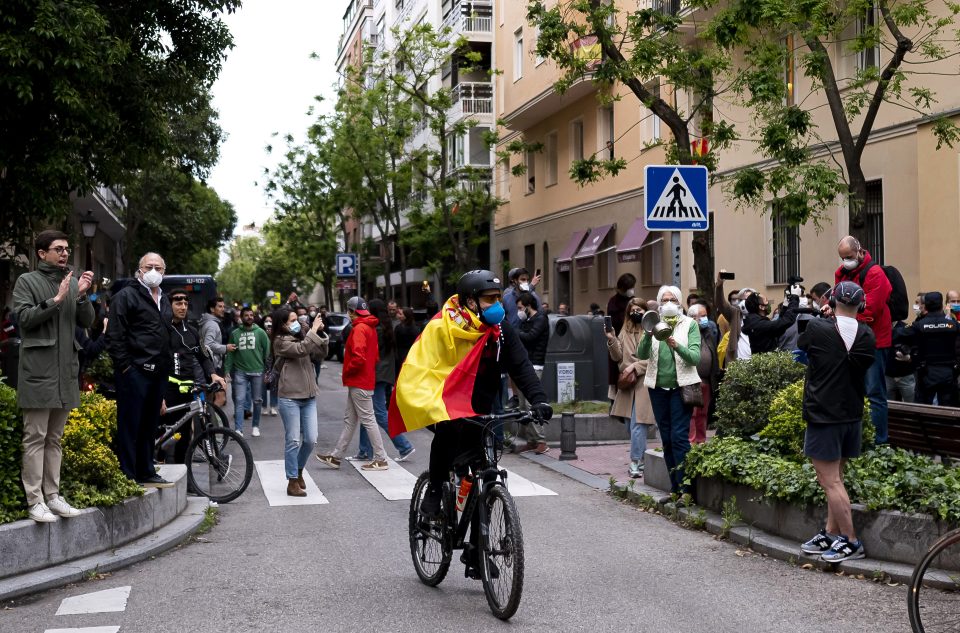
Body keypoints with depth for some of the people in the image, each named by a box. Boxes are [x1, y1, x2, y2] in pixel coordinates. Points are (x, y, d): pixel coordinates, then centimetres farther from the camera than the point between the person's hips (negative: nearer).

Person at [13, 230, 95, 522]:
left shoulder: (73, 282, 14)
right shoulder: (27, 281, 1)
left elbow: (86, 322, 9)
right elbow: (24, 318, -10)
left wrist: (83, 296, -7)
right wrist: (56, 299, -17)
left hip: (66, 371, 5)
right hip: (38, 370, -5)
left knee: (55, 438, 11)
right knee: (35, 437, -4)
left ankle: (52, 495, 16)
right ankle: (34, 501, -3)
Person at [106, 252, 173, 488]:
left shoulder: (164, 300, 21)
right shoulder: (126, 296, -4)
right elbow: (115, 336, -10)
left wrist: (165, 367, 16)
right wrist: (125, 366, -14)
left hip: (158, 373, 8)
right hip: (134, 371, -8)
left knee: (150, 426, 13)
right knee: (130, 425, -3)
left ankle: (147, 473, 21)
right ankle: (128, 476, 2)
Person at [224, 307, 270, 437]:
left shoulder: (260, 332, 1)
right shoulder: (235, 333, 4)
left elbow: (267, 351, 1)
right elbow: (230, 353, 7)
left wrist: (269, 370, -5)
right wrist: (227, 370, 1)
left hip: (257, 371, 0)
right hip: (240, 372, 0)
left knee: (257, 401, 9)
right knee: (239, 401, -5)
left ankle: (255, 426, 23)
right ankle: (238, 429, -6)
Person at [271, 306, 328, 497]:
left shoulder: (301, 336, 13)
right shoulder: (280, 341, -7)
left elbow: (322, 350, 14)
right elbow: (301, 350, -23)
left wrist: (320, 332, 0)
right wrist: (314, 330, -15)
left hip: (308, 396, 6)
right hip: (290, 397, -6)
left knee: (311, 440, 5)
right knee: (293, 441, -2)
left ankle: (298, 471, 28)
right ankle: (292, 483, 7)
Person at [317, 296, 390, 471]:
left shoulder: (359, 329, -17)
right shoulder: (370, 327, 13)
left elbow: (359, 357, -26)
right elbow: (375, 354, 19)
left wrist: (347, 371, -11)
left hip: (359, 383, -10)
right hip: (364, 380, 10)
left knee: (368, 420, -5)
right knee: (349, 420, 13)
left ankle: (381, 459, -1)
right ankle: (336, 456, 19)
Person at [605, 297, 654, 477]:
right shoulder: (625, 331, 13)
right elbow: (617, 357, 8)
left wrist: (635, 366, -13)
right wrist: (611, 340, -7)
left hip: (644, 383, -7)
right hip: (627, 383, 7)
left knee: (638, 425, -10)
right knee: (631, 425, 11)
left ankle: (636, 462, -5)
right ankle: (642, 459, 22)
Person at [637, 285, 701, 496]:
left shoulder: (690, 324, 1)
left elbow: (695, 357, -9)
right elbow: (642, 355, -3)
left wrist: (677, 346, -27)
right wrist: (647, 335, -22)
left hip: (681, 386, -4)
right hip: (658, 387, 4)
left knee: (679, 437, -11)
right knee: (666, 439, 7)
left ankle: (684, 489, -9)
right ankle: (675, 488, 15)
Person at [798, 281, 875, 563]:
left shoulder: (816, 328, -15)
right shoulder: (867, 335, -3)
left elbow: (801, 346, 5)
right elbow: (867, 364, 11)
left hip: (823, 415, -6)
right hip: (853, 415, 6)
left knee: (830, 481, -1)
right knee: (835, 477, 17)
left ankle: (851, 542, -1)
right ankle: (830, 534, 22)